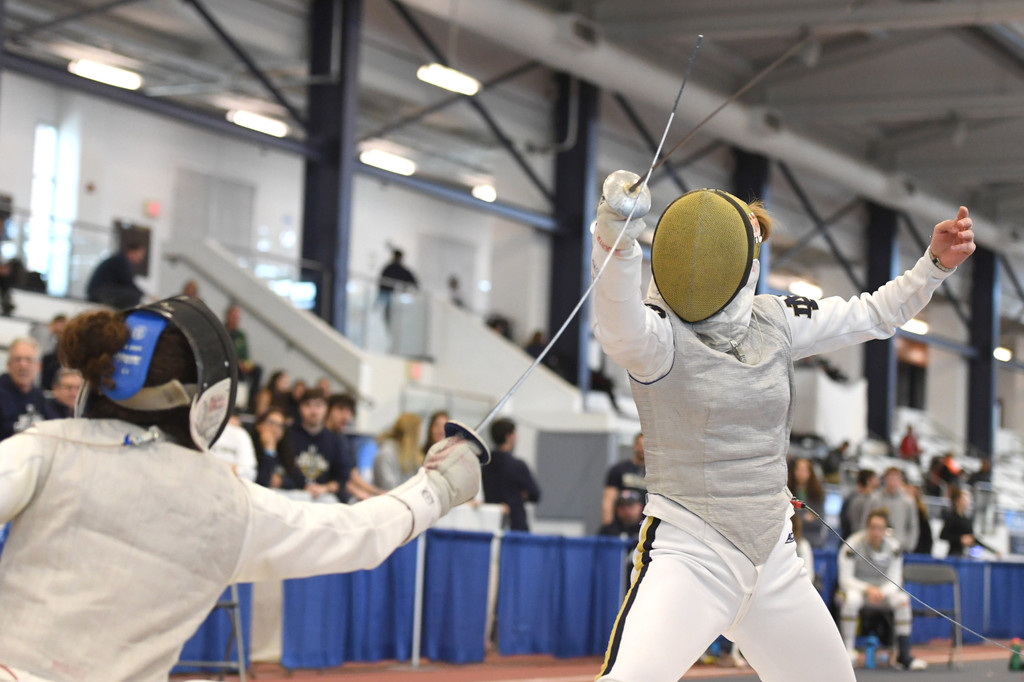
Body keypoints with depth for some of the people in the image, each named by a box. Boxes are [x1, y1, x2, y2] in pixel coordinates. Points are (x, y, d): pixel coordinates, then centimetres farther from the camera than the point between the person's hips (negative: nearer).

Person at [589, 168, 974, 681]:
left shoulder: (774, 322, 3)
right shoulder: (661, 331, -17)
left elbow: (874, 316, 18)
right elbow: (618, 331, -41)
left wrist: (935, 263, 3)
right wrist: (613, 240, -61)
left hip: (772, 562, 7)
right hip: (688, 557, -7)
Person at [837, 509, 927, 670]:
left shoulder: (893, 547, -2)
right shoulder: (853, 545, -14)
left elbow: (895, 580, -6)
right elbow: (845, 579, -16)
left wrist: (881, 592, -27)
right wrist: (868, 589, -30)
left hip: (882, 591, 3)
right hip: (857, 588, -3)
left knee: (902, 599, -25)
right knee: (852, 598, -38)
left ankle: (904, 655, -21)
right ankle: (848, 650, -29)